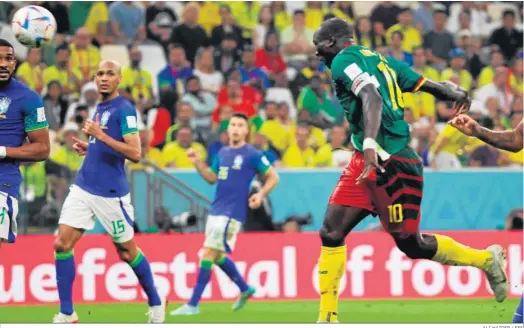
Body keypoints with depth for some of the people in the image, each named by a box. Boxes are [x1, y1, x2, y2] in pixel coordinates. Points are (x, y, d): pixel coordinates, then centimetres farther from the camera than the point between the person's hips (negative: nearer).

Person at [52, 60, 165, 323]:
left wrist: (101, 135, -26)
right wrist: (88, 148, 9)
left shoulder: (124, 109, -11)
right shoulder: (99, 108, 13)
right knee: (62, 244, -5)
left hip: (110, 192, -7)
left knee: (127, 252, 7)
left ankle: (156, 304, 27)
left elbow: (134, 153, -20)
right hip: (83, 187, 7)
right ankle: (66, 314, 0)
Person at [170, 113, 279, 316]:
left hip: (231, 213, -8)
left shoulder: (252, 155, -7)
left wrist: (260, 194, -16)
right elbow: (212, 178, 20)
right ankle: (245, 289, 36)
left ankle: (193, 305, -11)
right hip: (216, 210, 8)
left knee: (208, 254, -13)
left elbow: (273, 177, -1)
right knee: (217, 256, 16)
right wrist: (197, 163, 5)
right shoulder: (223, 153, 13)